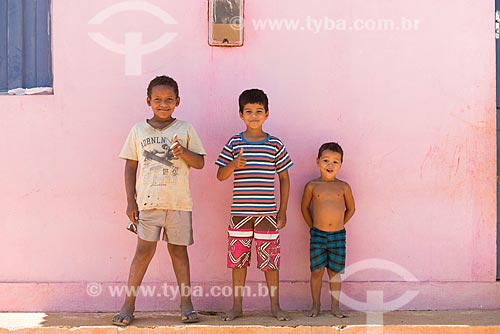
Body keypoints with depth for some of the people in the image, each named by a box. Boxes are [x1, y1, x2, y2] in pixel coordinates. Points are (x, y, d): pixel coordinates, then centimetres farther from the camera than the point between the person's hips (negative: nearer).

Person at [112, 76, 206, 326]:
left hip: (178, 201, 0)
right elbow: (130, 166, 8)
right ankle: (128, 304, 7)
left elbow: (200, 163, 5)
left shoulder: (185, 129, 5)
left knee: (178, 250, 7)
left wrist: (183, 151, -15)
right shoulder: (138, 131, 7)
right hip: (148, 200, 0)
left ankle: (186, 303, 15)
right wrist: (131, 201, 2)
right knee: (144, 249, -2)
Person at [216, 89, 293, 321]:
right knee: (238, 259, 7)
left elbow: (284, 178, 7)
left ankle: (275, 306, 18)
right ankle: (237, 306, 20)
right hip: (240, 213, 1)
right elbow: (220, 176, 4)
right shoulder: (234, 143, 3)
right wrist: (234, 165, -18)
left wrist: (283, 211, 3)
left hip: (267, 213, -1)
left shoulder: (275, 145, 2)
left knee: (270, 259, 4)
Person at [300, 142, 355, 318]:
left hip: (338, 236, 1)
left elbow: (351, 209, 13)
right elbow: (304, 207, 11)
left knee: (335, 272, 8)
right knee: (317, 271, 4)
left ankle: (335, 306, 19)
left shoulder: (343, 187, 0)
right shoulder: (312, 186, -1)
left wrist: (339, 225, 11)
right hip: (318, 235, 0)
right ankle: (316, 305, 17)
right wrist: (313, 226, 10)